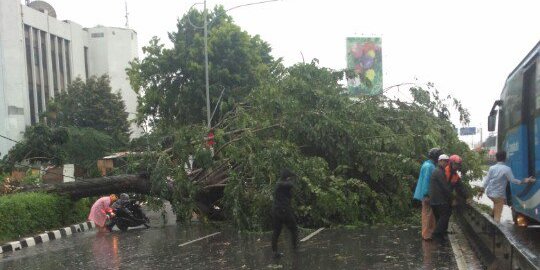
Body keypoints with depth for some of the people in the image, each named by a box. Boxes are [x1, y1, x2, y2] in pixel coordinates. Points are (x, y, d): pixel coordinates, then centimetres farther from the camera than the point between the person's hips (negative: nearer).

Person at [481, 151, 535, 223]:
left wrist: (482, 191, 12)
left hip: (489, 193, 5)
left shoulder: (492, 168, 3)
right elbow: (513, 180, -9)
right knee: (497, 215, 2)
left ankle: (492, 216, 34)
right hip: (498, 194, -5)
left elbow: (486, 180, 6)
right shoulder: (507, 169, -12)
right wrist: (524, 181, -4)